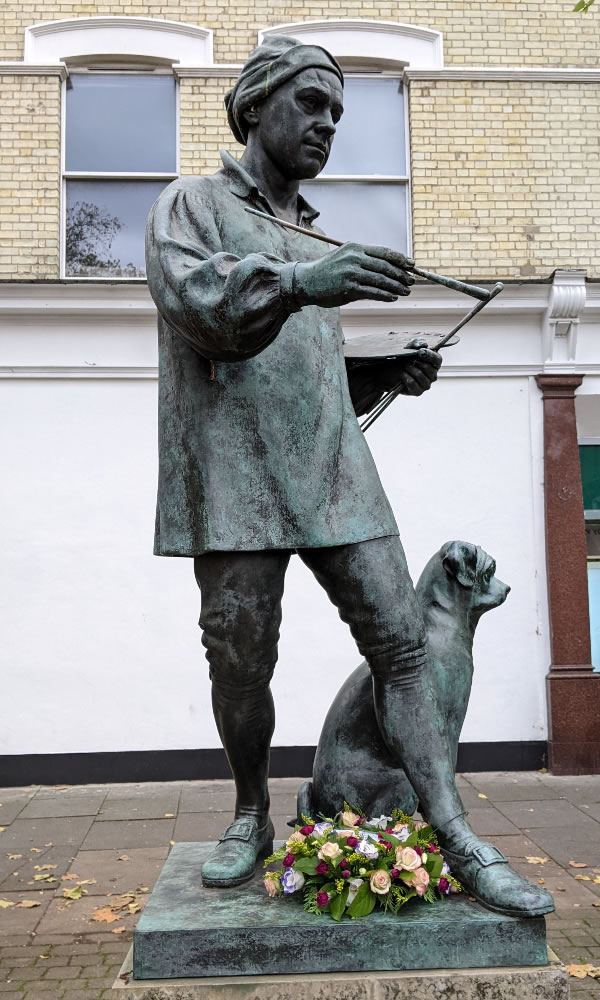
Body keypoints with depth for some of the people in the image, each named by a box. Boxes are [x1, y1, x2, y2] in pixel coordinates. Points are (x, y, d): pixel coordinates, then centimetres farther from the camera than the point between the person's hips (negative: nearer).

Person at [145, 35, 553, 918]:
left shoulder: (313, 233, 27)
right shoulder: (191, 203, 9)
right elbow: (189, 292, -14)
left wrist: (386, 373, 10)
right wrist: (297, 281, -30)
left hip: (335, 470, 5)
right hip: (236, 474, -5)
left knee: (400, 638, -5)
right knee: (240, 658, 0)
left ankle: (457, 840, 0)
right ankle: (251, 819, 23)